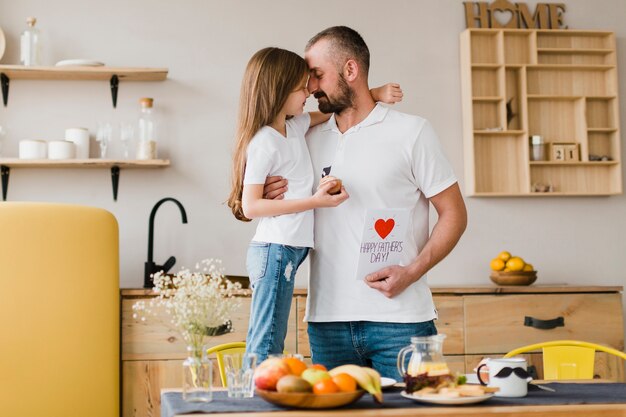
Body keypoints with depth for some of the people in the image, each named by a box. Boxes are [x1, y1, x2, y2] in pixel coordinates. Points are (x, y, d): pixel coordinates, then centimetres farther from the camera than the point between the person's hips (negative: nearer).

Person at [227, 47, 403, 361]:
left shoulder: (296, 126, 12)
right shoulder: (264, 143, -13)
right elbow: (250, 206, -16)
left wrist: (375, 94, 15)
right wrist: (314, 201, -18)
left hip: (289, 251, 9)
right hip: (275, 251, -9)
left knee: (267, 345, 10)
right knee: (265, 348, -8)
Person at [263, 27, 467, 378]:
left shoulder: (412, 132, 0)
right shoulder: (311, 140, 12)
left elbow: (454, 214, -1)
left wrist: (412, 272, -14)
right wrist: (272, 199, -3)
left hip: (400, 318, -4)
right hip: (327, 319, 4)